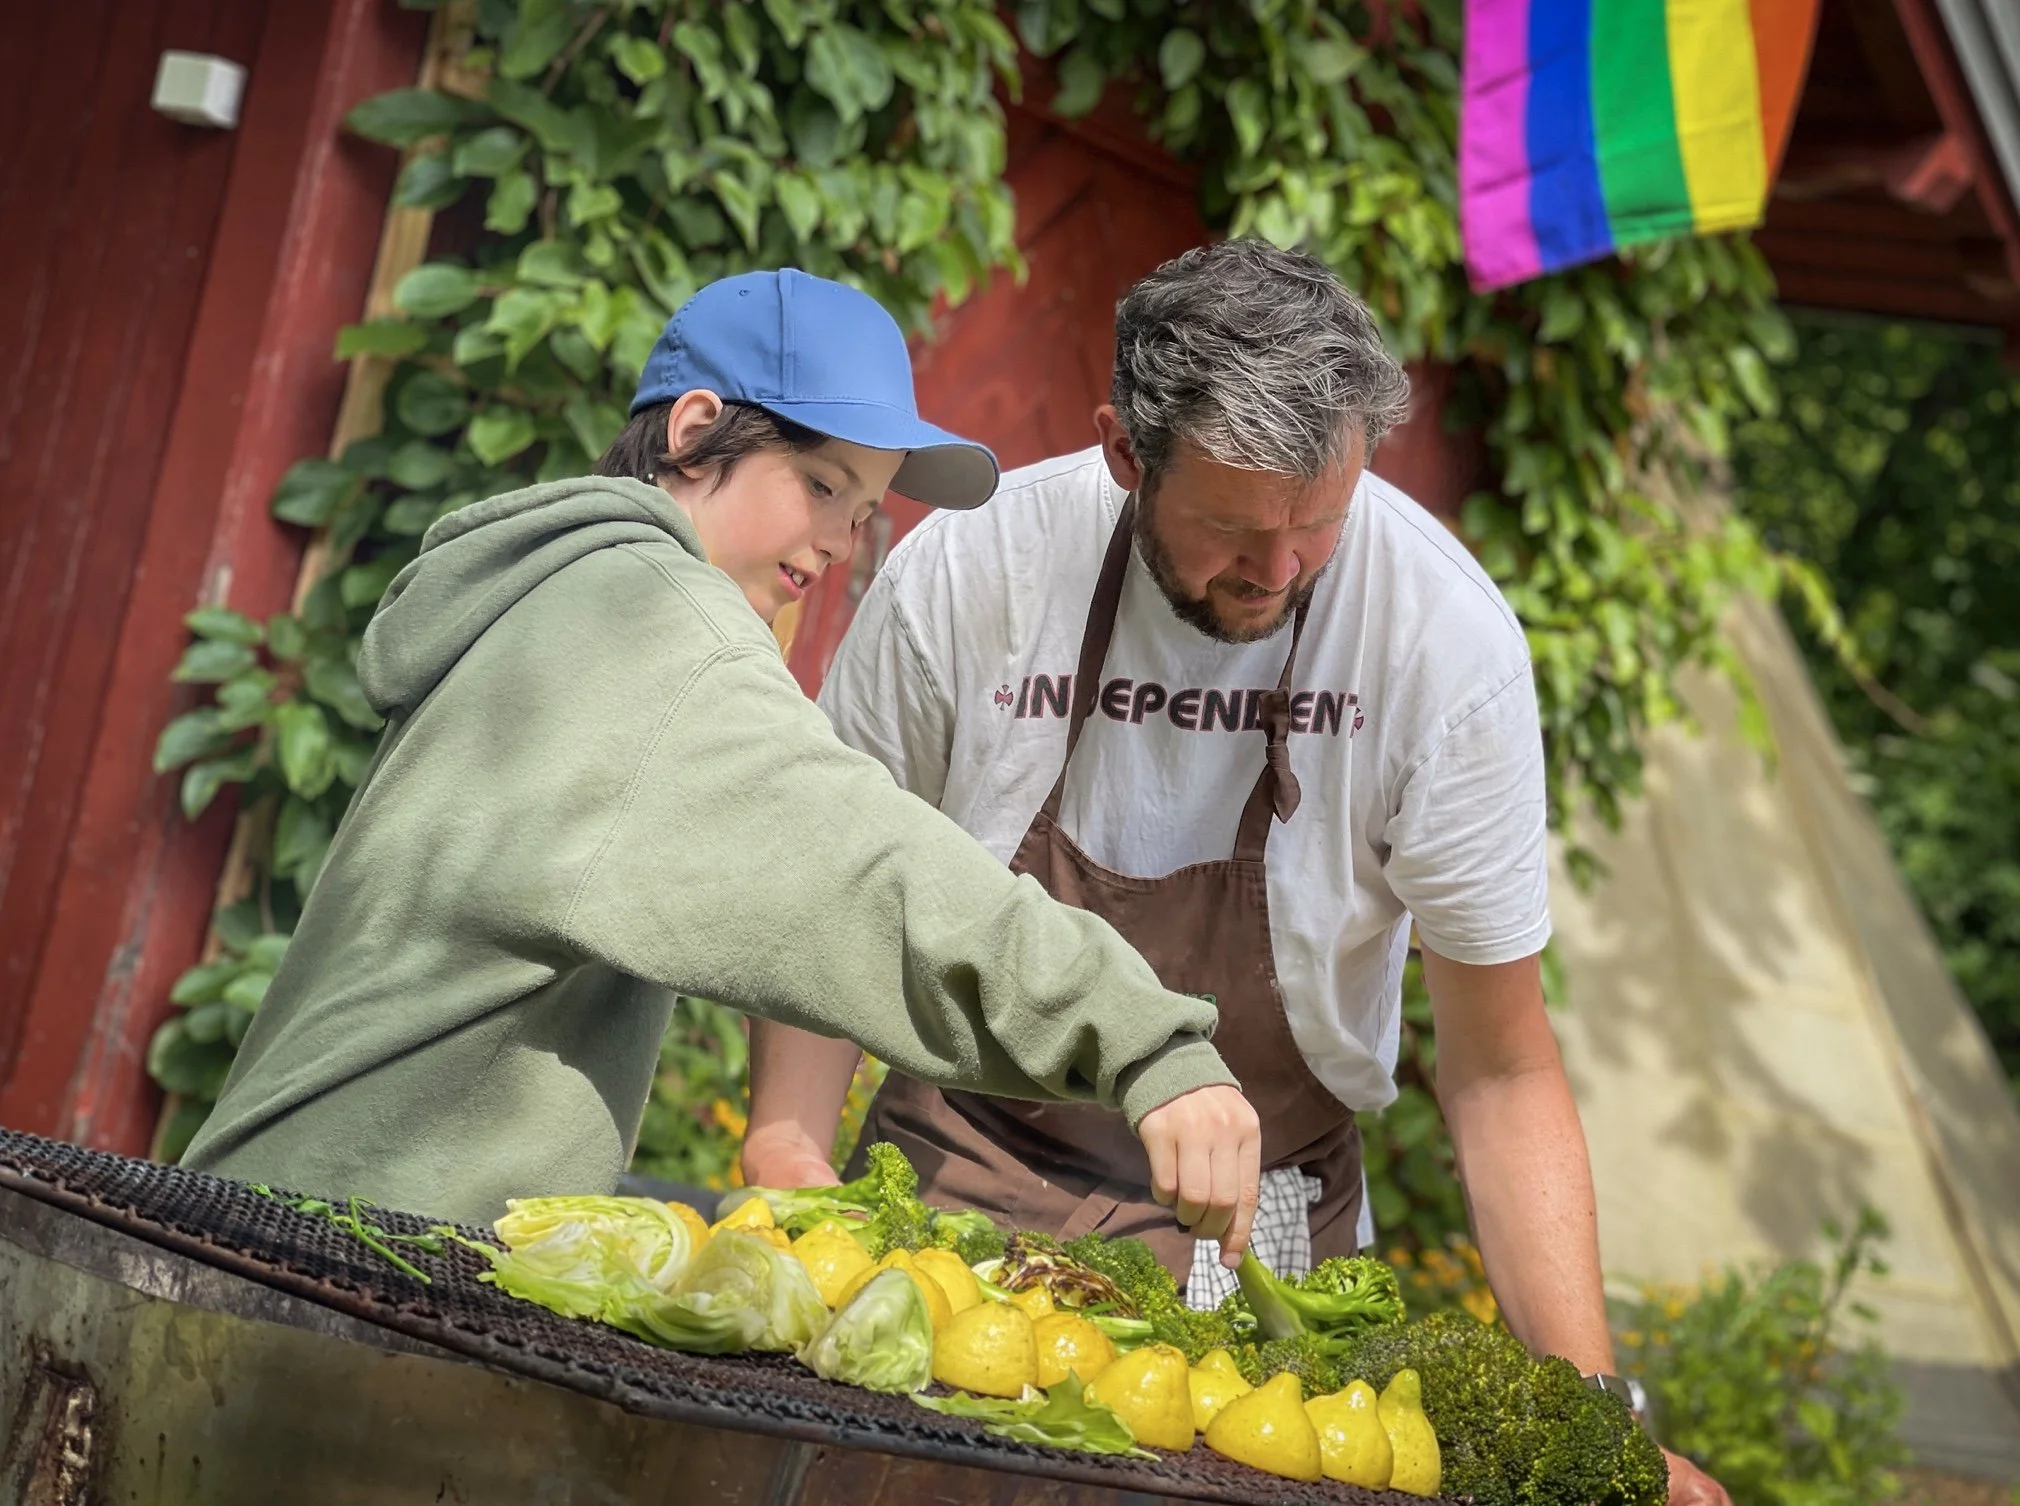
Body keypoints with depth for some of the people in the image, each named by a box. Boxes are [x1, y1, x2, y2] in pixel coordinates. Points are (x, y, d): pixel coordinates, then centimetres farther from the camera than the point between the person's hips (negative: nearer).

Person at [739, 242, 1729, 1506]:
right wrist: (789, 1145, -15)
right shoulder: (962, 574, -18)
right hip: (960, 1175, 1)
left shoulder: (1447, 639, -20)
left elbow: (1500, 1071, -13)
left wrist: (1590, 1401, -20)